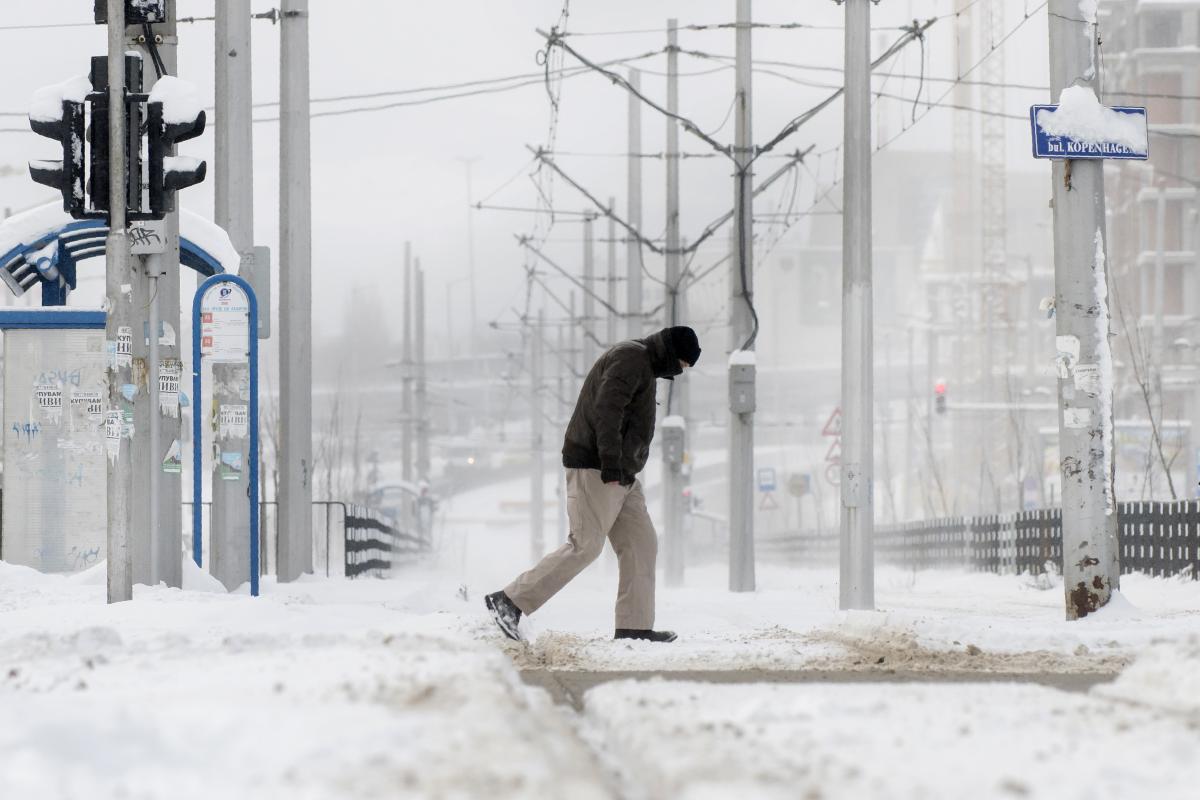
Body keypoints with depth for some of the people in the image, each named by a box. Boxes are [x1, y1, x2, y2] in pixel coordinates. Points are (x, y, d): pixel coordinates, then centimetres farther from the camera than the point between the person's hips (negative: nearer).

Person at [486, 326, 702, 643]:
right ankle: (509, 601, -14)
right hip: (595, 470, -11)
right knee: (584, 546, -15)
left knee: (641, 544, 6)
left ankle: (634, 626, 4)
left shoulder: (641, 366, 23)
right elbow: (606, 408, -22)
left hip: (619, 476, 11)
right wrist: (611, 463, -27)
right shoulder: (631, 359, -10)